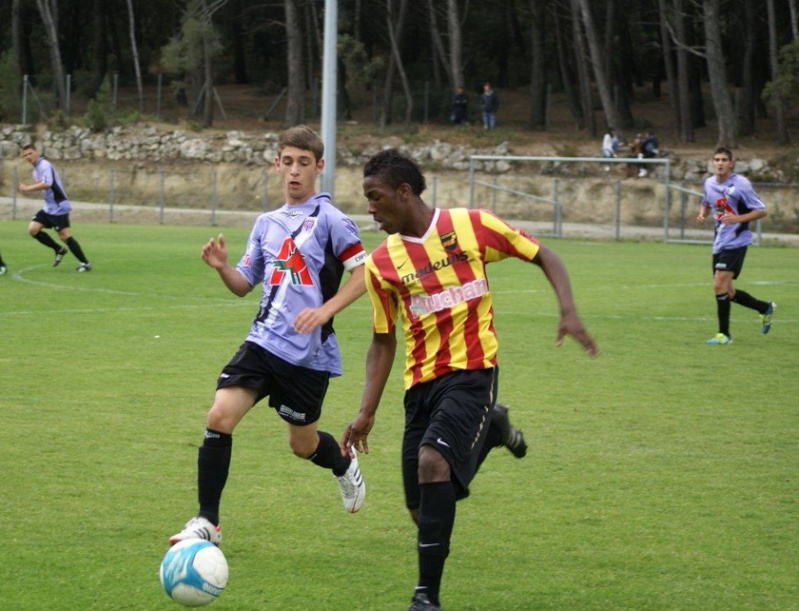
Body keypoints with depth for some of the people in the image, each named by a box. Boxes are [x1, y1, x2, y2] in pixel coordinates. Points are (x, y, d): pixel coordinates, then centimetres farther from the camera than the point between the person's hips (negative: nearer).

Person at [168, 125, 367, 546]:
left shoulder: (328, 219, -7)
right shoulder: (267, 223, 11)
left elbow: (364, 274, -9)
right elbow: (243, 286, 16)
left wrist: (325, 310, -19)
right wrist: (222, 266, -4)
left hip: (309, 353, -4)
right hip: (264, 341, 4)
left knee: (303, 444, 9)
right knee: (219, 416, -14)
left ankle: (345, 467, 46)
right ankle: (207, 522, -8)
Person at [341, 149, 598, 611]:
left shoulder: (471, 226, -5)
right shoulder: (381, 264, 4)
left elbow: (544, 257, 3)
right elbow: (383, 342, 11)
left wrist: (569, 312, -12)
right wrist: (367, 412, 4)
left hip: (472, 372, -5)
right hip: (422, 382, 5)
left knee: (432, 461, -29)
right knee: (424, 510, 4)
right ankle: (489, 432, 37)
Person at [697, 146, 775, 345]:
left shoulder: (741, 184, -12)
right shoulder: (709, 183, 6)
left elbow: (761, 211, -9)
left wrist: (738, 218, -23)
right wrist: (702, 213, 2)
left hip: (736, 241, -7)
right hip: (719, 243, 7)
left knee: (720, 285, -18)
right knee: (727, 293, 10)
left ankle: (724, 334, -7)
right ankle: (765, 308, 34)